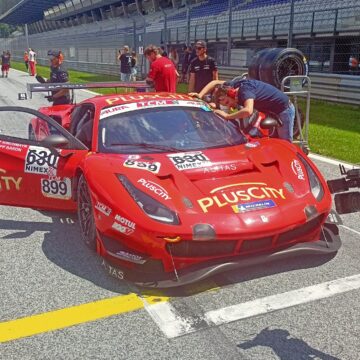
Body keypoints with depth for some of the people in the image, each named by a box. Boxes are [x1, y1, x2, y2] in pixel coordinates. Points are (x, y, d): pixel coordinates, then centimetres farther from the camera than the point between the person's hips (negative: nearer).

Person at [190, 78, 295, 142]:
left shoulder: (245, 91, -34)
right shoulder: (235, 85, -9)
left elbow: (248, 111, -52)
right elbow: (215, 83, 6)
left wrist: (227, 116, -41)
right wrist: (200, 95, -7)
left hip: (285, 110, -8)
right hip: (273, 111, 9)